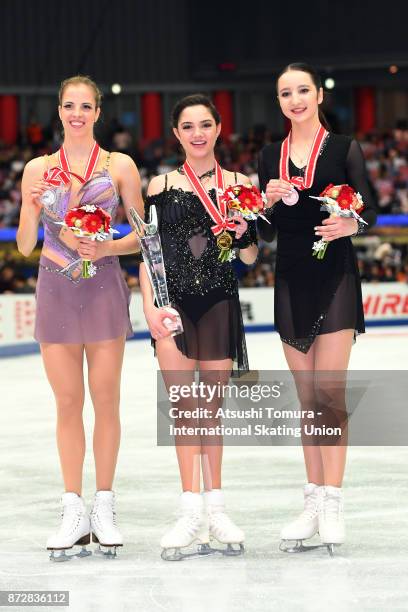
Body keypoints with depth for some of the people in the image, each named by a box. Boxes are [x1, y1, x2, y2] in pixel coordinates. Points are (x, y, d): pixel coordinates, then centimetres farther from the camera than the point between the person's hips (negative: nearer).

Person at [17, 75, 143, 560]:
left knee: (105, 400, -1)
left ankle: (104, 508, 7)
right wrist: (30, 208, -10)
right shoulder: (38, 169, 8)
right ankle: (73, 511, 8)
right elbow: (25, 245, 8)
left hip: (103, 287, -1)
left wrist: (107, 247, -12)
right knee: (68, 402, 2)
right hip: (55, 288, 1)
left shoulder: (119, 166, 5)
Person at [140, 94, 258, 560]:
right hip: (174, 301, -1)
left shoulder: (237, 185, 6)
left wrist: (243, 235, -13)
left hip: (219, 303, 1)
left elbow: (250, 258, 8)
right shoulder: (161, 186, 4)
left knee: (211, 404, 7)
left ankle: (214, 508, 14)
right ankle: (192, 510, -7)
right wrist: (149, 304, -6)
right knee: (182, 403, -7)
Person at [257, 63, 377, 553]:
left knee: (329, 390, -11)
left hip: (335, 277, -4)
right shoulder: (271, 157, 10)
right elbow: (267, 232, 12)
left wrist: (350, 226, -23)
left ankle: (332, 502, -10)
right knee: (306, 397, 7)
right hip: (291, 279, 4)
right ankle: (313, 502, 11)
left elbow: (369, 211, -2)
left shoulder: (343, 149, -1)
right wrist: (269, 202, -8)